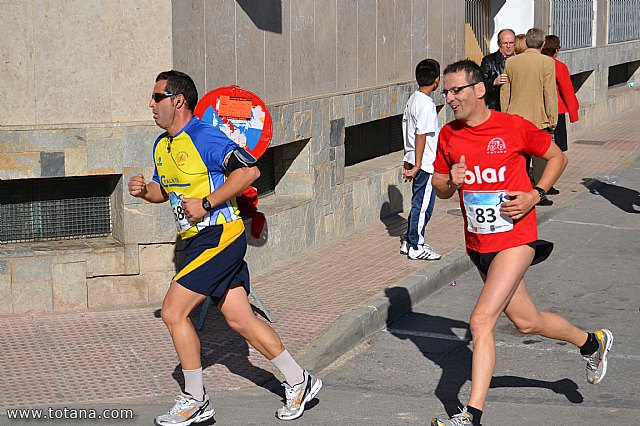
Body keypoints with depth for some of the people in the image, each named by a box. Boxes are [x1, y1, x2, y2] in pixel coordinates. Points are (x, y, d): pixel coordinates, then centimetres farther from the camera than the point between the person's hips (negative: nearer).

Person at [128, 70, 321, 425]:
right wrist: (144, 190, 4)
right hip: (197, 240, 9)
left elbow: (249, 171, -22)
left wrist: (206, 204, -23)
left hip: (219, 237, -9)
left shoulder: (205, 137, -15)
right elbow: (163, 190, 27)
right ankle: (298, 381, 19)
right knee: (239, 319, 8)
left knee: (173, 312, -10)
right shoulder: (161, 146, 14)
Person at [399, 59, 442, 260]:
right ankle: (416, 247, 5)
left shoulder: (413, 100, 10)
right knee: (423, 204, -1)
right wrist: (417, 165, -19)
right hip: (425, 162, -9)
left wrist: (409, 162, 20)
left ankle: (408, 242, 23)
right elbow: (421, 135, -21)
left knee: (419, 202, 17)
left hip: (415, 159, 9)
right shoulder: (427, 104, -18)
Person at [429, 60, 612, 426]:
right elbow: (440, 188, 14)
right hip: (478, 243, 6)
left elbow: (557, 157, 4)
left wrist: (534, 195, -10)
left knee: (481, 321, -16)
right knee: (527, 322, 17)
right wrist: (451, 181, -9)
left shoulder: (513, 127, -10)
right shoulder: (448, 136, 3)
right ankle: (592, 342, 44)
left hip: (515, 238, -6)